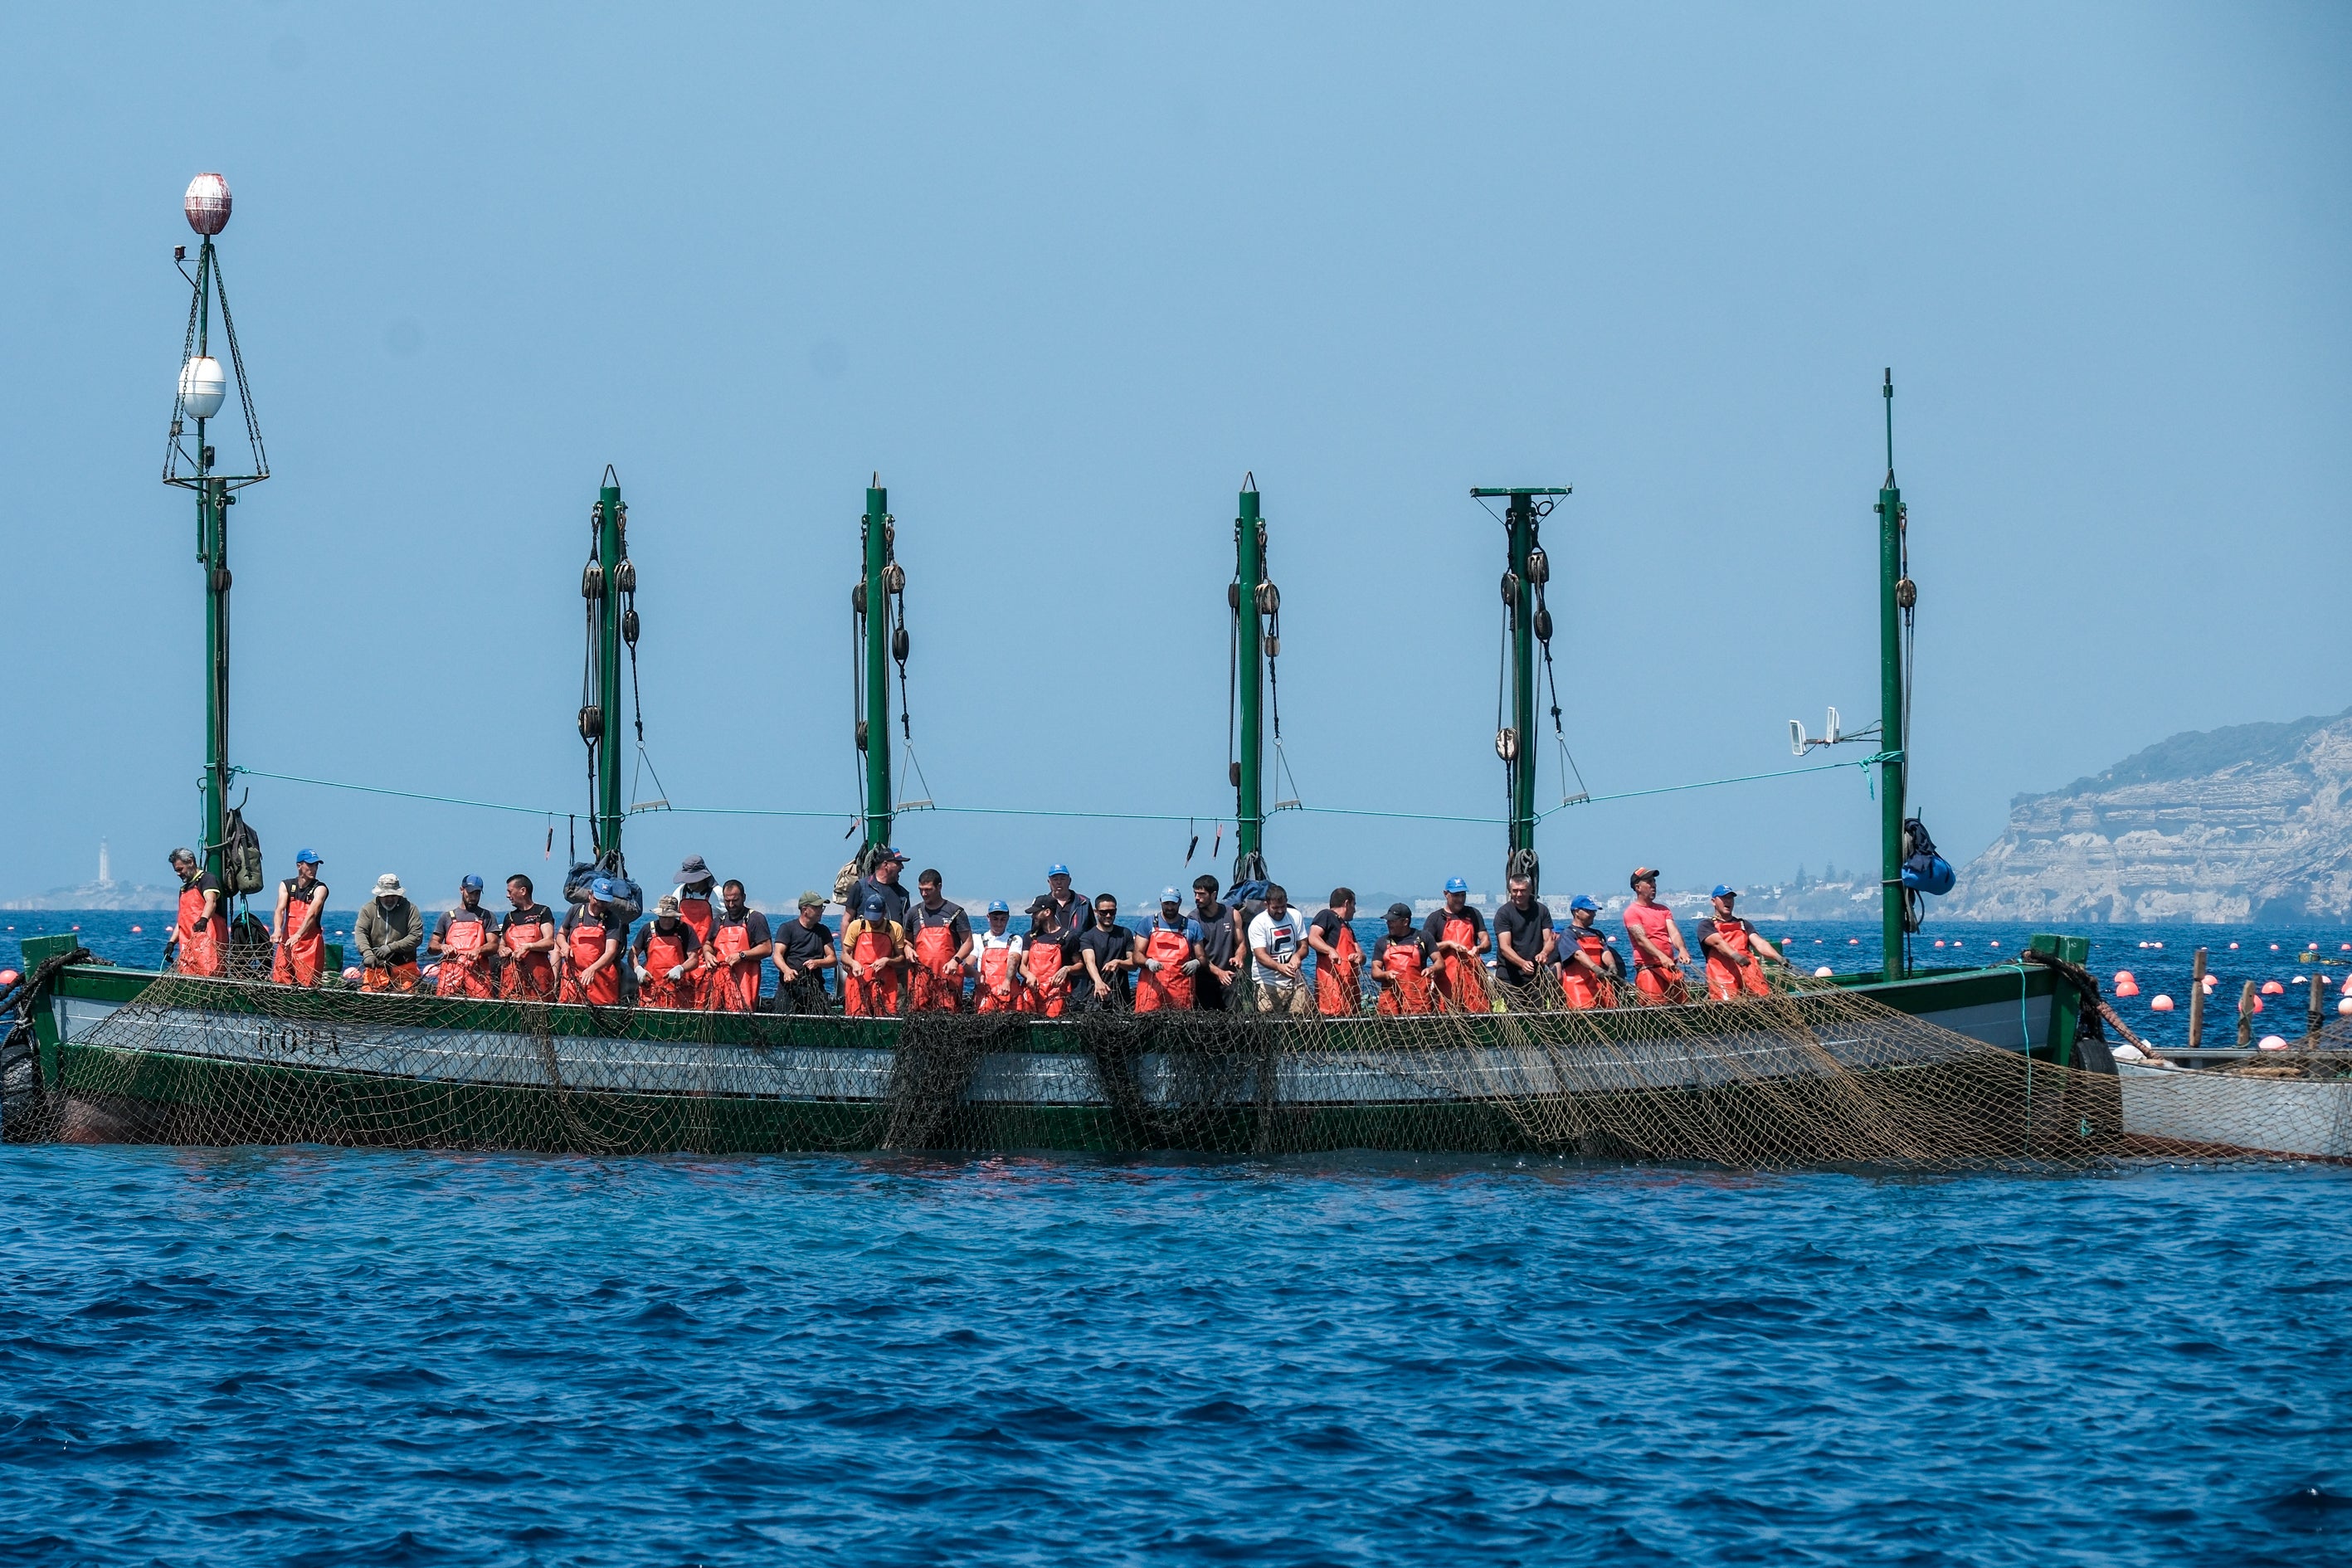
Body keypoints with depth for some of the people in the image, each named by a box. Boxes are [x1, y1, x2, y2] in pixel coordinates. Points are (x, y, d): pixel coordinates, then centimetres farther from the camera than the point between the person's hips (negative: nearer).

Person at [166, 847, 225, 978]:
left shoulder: (207, 879, -1)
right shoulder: (184, 889, 26)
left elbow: (211, 902, -21)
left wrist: (204, 919, -40)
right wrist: (171, 943, 18)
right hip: (188, 945, 8)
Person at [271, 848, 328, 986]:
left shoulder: (319, 889, -3)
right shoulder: (286, 886, 7)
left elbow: (311, 914, -19)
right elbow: (280, 909, -8)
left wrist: (298, 935, -35)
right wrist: (277, 931, -29)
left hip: (310, 943, -3)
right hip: (287, 941, 3)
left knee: (308, 985, -9)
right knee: (280, 983, -4)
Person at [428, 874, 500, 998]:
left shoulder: (486, 916, 17)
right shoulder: (447, 917, 21)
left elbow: (494, 946, 7)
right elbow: (431, 946, 18)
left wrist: (479, 950, -14)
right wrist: (442, 947, -5)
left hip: (478, 972, -1)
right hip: (451, 969, 1)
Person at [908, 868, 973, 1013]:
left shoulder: (955, 912, 6)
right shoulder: (914, 913, 15)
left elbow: (968, 943, 6)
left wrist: (955, 960, -11)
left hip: (948, 976, -2)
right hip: (921, 976, 2)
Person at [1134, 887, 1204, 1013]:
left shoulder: (1192, 926, 13)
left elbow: (1202, 958, 13)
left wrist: (1196, 963, -11)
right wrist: (1148, 962, -16)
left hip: (1181, 989, 1)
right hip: (1152, 987, -1)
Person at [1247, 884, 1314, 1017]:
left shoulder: (1295, 917, 7)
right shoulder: (1258, 923, -7)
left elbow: (1303, 946, 11)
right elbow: (1260, 955, -17)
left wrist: (1297, 956, -14)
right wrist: (1280, 967, -36)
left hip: (1295, 980, 4)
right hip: (1269, 984, -4)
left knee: (1306, 1018, -7)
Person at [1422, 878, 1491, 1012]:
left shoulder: (1473, 915, 18)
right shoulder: (1436, 918, 11)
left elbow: (1487, 942, 13)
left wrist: (1479, 948, -11)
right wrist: (1449, 944, -10)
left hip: (1472, 974, 2)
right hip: (1447, 978, -2)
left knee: (1478, 1014, -9)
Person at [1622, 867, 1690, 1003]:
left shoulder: (1663, 910, 19)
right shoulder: (1632, 912, -1)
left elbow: (1673, 933, 5)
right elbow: (1641, 939, -14)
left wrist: (1682, 950, -18)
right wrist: (1662, 957, -31)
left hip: (1671, 968, 6)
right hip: (1648, 970, -6)